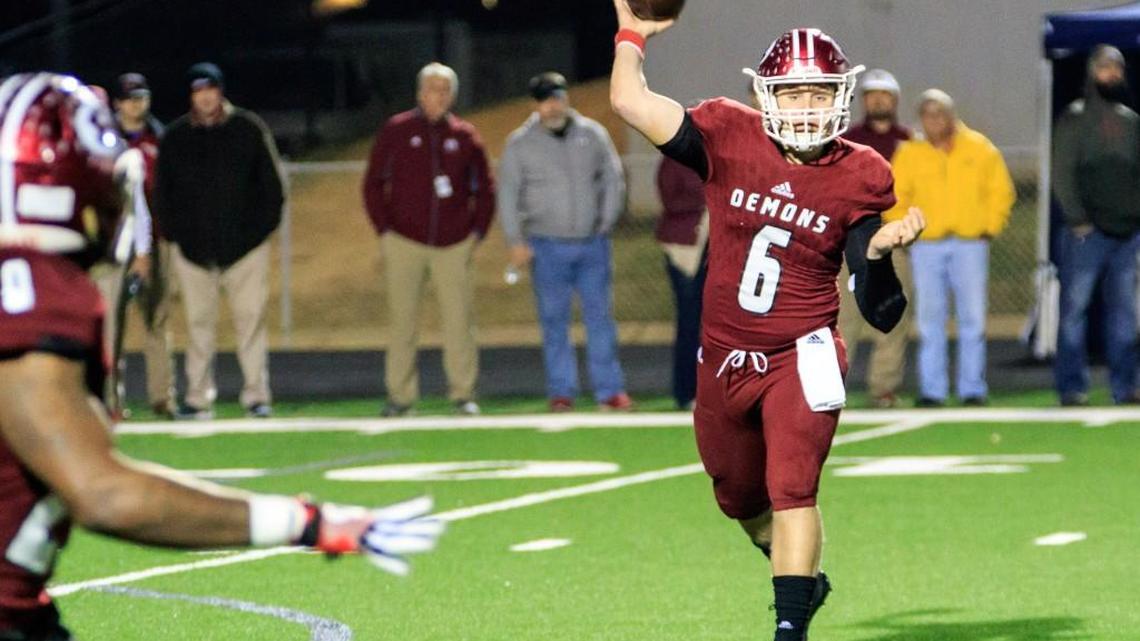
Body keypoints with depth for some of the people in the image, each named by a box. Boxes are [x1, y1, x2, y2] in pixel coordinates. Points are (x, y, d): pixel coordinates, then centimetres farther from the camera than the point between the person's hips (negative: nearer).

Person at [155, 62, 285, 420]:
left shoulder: (248, 129, 4)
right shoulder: (176, 137, 8)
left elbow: (271, 185, 6)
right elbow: (162, 193, 12)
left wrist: (261, 228, -2)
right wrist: (174, 233, 3)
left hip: (245, 244, -2)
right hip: (194, 248, 2)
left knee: (251, 319, -5)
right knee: (198, 323, 3)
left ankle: (256, 395, -3)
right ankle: (198, 399, 6)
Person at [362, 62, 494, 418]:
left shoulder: (465, 136, 8)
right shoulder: (395, 131, 4)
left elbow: (484, 188, 15)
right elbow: (373, 184, 7)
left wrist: (477, 231, 6)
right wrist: (384, 230, 0)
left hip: (455, 245, 1)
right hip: (404, 242, -1)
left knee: (460, 320, -3)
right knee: (402, 321, -1)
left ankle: (463, 393, 3)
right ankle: (400, 395, 3)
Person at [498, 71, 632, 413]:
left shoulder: (592, 134, 5)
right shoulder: (520, 143, 1)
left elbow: (613, 178, 12)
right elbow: (508, 193, 1)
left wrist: (606, 223, 4)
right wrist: (516, 241, -5)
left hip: (593, 243, 1)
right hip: (548, 246, -1)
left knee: (600, 317, 0)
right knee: (554, 321, 1)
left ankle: (609, 389, 3)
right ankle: (561, 392, 5)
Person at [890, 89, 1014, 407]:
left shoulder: (979, 149, 4)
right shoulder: (909, 154, 5)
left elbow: (1001, 191, 10)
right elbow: (894, 198, 9)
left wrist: (990, 227, 3)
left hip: (970, 244, 0)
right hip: (927, 246, 0)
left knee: (973, 317, 0)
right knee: (929, 318, -1)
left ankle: (972, 388, 5)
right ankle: (932, 389, 2)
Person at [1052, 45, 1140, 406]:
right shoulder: (1075, 119, 0)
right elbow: (1063, 173, -6)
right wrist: (1077, 220, -12)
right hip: (1087, 232, -5)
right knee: (1075, 306, -4)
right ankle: (1072, 387, -1)